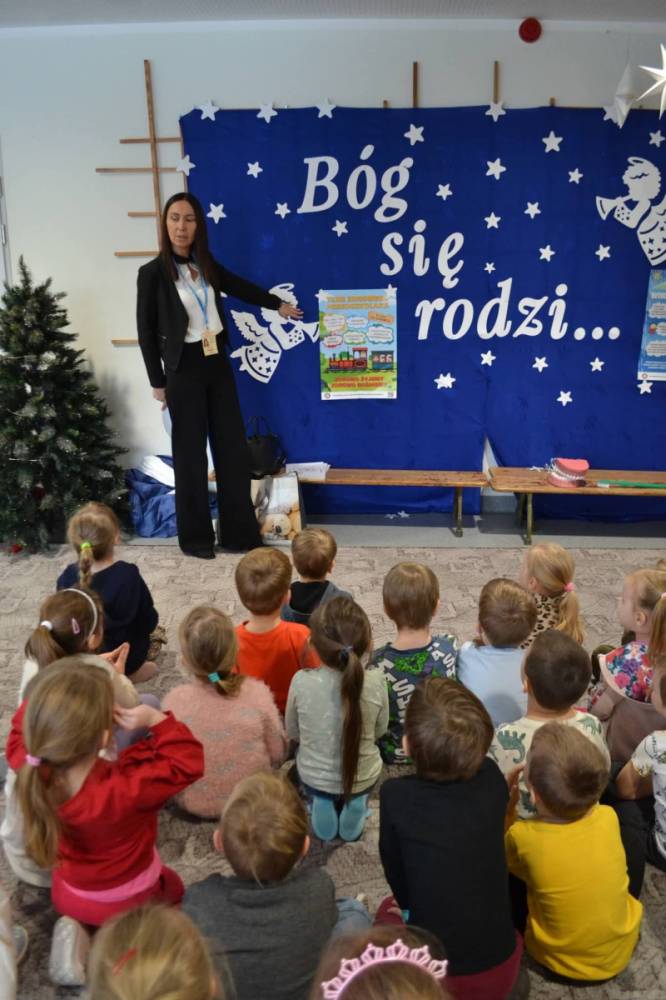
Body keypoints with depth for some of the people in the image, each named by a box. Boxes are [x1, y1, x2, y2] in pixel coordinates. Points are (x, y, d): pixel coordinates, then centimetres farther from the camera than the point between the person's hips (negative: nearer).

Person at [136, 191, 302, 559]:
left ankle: (238, 531, 18)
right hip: (184, 368, -6)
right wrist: (158, 382, -7)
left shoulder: (206, 264, 5)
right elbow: (146, 331, -7)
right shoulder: (152, 273, -11)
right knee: (191, 452, 2)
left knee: (232, 446, 7)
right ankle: (195, 537, 16)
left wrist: (278, 305, 34)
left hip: (217, 362, 6)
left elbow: (240, 287, 22)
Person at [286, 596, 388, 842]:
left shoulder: (301, 681, -26)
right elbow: (380, 731, -7)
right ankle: (355, 804, 20)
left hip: (313, 777, 0)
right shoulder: (375, 682, -25)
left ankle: (321, 804, 20)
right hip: (362, 778, 0)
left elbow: (292, 733, -8)